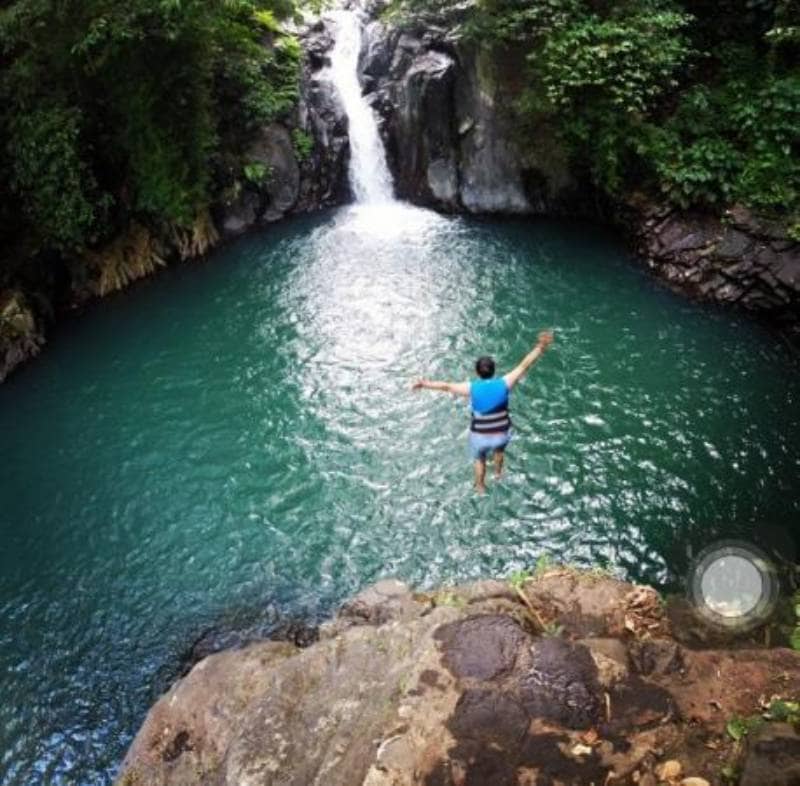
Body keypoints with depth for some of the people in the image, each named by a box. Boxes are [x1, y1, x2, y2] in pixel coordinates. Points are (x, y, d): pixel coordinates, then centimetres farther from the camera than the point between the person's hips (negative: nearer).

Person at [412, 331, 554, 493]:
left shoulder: (472, 388, -21)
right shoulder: (504, 383, -19)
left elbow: (446, 386, -12)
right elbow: (524, 365, -19)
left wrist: (426, 384, -1)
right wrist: (541, 346, -18)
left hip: (480, 436, -1)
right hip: (502, 434, 1)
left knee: (479, 458, 32)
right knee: (499, 447, 39)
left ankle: (480, 487, 55)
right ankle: (498, 471, 65)